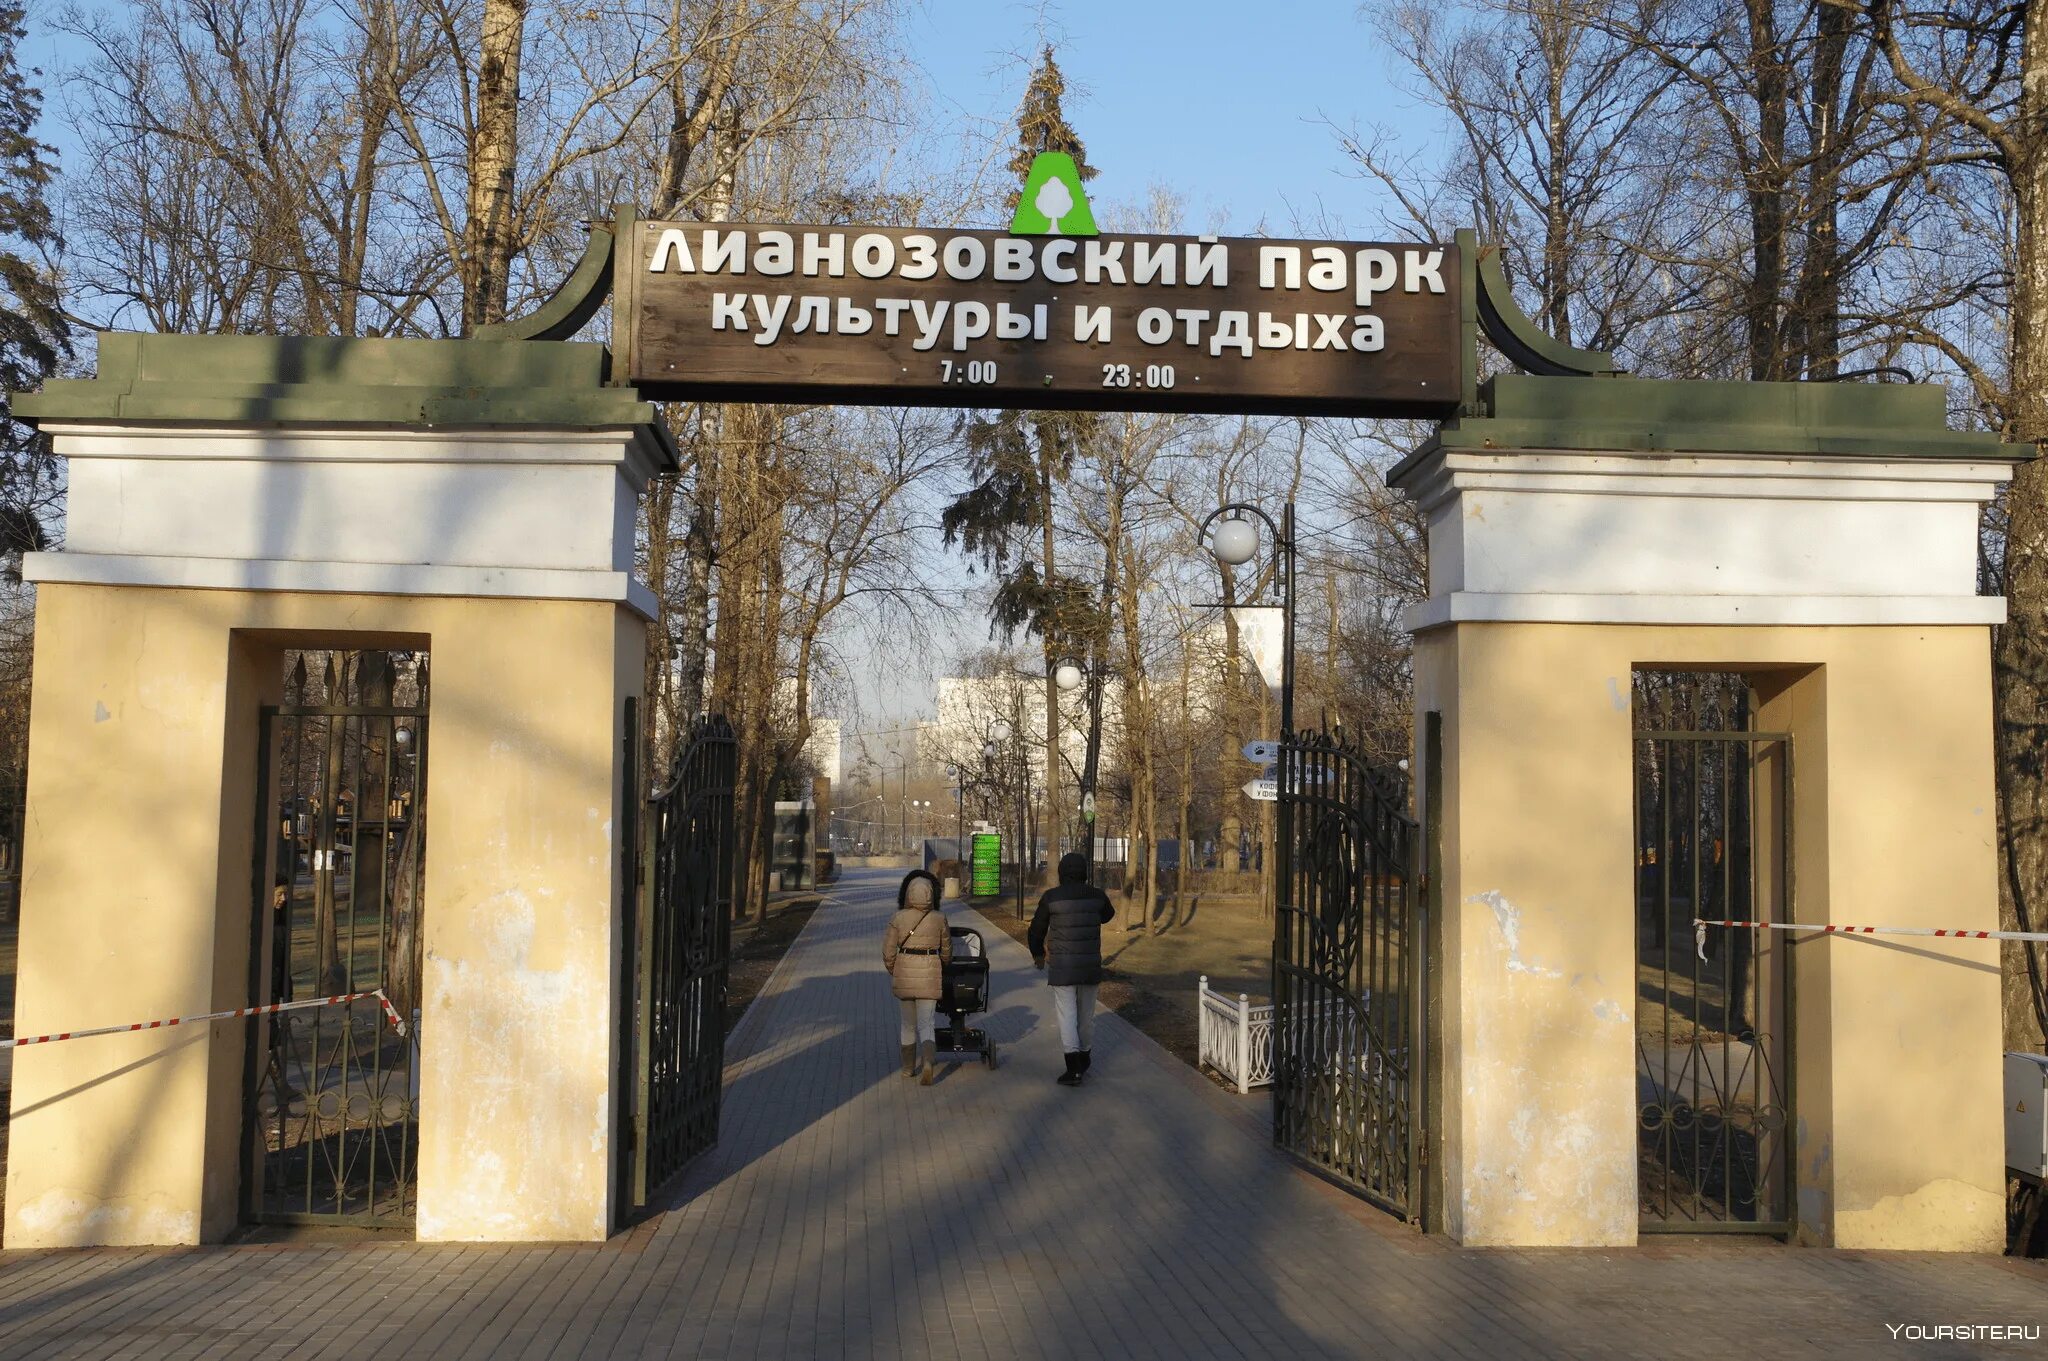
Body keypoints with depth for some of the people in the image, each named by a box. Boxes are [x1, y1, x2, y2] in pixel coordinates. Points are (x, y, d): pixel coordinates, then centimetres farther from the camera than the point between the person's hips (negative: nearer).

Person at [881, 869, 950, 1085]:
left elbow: (888, 952, -5)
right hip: (930, 973, 0)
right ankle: (928, 1064, -22)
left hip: (904, 972, 1)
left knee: (908, 1022, 19)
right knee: (925, 1025, 2)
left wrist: (894, 974, 12)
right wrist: (941, 970, 26)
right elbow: (946, 951, 7)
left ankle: (908, 1067, 29)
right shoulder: (939, 918, -5)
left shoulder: (898, 918, -8)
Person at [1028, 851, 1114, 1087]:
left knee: (1066, 1014, -1)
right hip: (1090, 965, 4)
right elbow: (1108, 914, 20)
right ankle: (1083, 1059, 33)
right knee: (1086, 1013, 17)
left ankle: (1074, 1069, -9)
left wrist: (1037, 953, 18)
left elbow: (1037, 928, 1)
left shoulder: (1051, 897, -11)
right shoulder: (1096, 896, -2)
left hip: (1062, 967, -4)